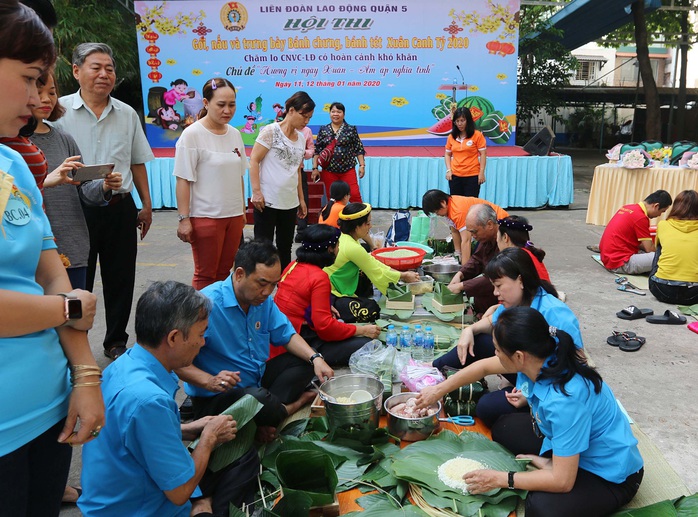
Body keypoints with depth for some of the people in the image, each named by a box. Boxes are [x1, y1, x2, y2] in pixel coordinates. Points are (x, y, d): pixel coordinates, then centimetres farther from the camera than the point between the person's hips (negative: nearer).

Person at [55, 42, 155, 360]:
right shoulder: (60, 110, -2)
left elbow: (137, 163, 15)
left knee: (121, 280, 11)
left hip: (120, 208, 3)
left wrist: (146, 205, 13)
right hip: (77, 210, -3)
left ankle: (116, 341, 27)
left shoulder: (128, 114, 9)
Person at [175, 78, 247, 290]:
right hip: (205, 217, -6)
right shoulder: (192, 134, -10)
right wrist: (184, 219, -15)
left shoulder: (235, 134, 9)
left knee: (224, 273, 11)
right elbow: (183, 180, -12)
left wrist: (242, 209, 17)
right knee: (206, 275, 3)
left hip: (234, 216, 6)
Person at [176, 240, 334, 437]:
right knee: (260, 399, -37)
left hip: (257, 380, 9)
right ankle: (298, 402, -3)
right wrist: (210, 381, -38)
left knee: (303, 361, 2)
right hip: (216, 398, -8)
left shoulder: (263, 300, 2)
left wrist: (315, 358, -8)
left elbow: (286, 335, 9)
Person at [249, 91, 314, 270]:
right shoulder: (271, 131, -6)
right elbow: (254, 160, -9)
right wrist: (256, 192, -17)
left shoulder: (301, 137, 13)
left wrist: (301, 199, 18)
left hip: (290, 202, 7)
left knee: (285, 248, 12)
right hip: (267, 201, -6)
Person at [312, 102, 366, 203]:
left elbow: (359, 149, 4)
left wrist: (362, 165, -3)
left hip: (348, 169, -1)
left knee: (355, 195, -10)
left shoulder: (351, 130, 3)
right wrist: (315, 168, 1)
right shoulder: (323, 130, 7)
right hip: (329, 170, 2)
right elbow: (317, 150, 7)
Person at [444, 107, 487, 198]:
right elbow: (447, 154, 14)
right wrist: (448, 170, 2)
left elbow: (483, 154, -4)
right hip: (455, 176, 4)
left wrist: (481, 173, -8)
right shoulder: (451, 136, 7)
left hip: (472, 176, -3)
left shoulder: (477, 135, -4)